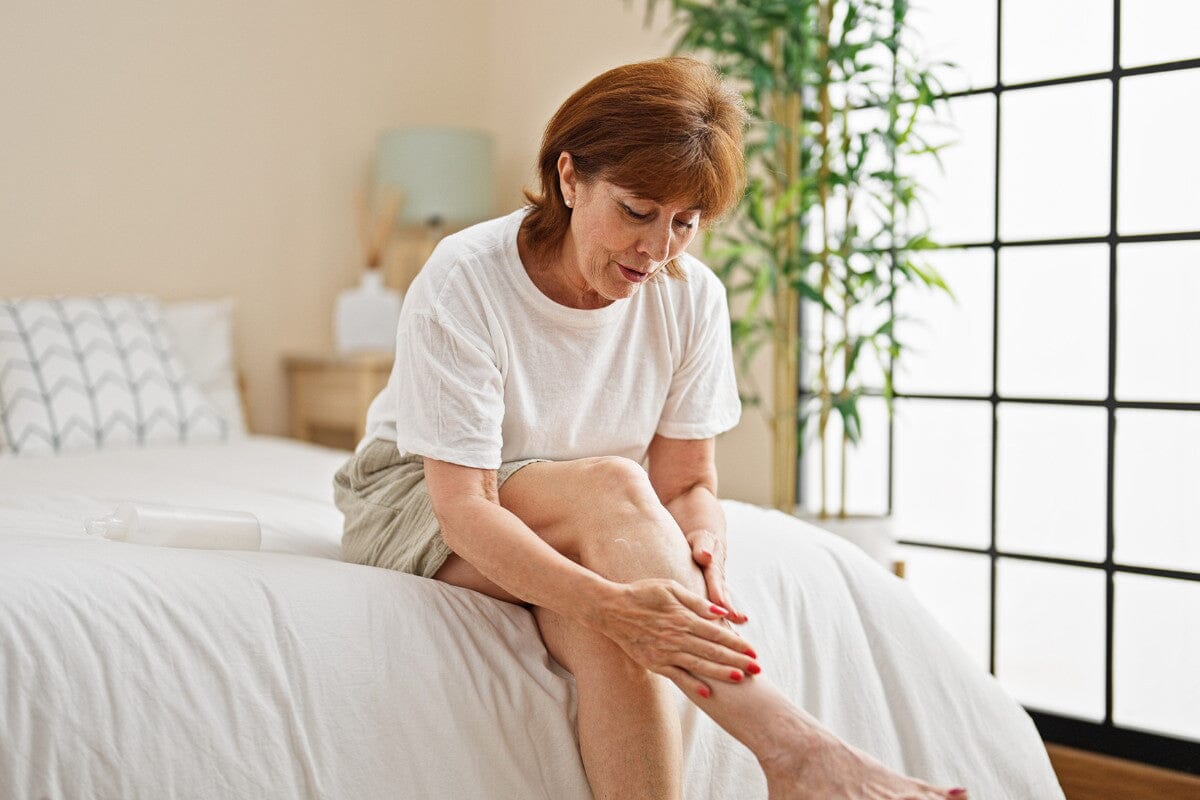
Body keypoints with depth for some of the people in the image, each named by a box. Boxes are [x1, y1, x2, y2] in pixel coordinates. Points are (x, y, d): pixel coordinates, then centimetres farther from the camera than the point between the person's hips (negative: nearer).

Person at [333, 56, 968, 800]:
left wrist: (696, 548, -32)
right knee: (610, 482, -35)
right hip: (416, 505, -3)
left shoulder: (692, 297, -10)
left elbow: (687, 482, -7)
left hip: (584, 530, 3)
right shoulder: (465, 280, -24)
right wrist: (610, 602, -45)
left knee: (610, 628, -35)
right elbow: (464, 507, -29)